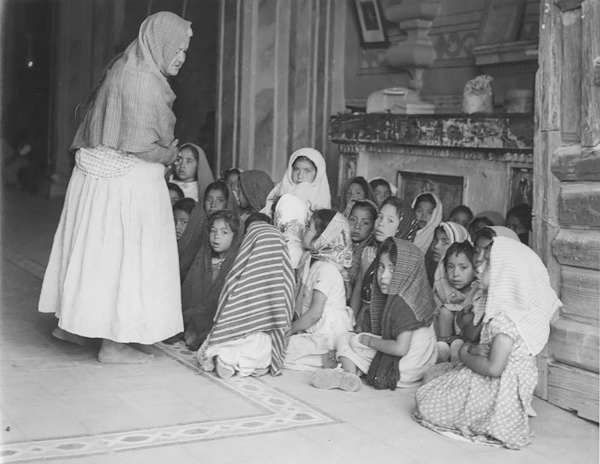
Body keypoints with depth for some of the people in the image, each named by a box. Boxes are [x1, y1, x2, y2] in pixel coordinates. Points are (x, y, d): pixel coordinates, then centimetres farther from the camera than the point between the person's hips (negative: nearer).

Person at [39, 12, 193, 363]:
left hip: (98, 173, 9)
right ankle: (114, 343, 8)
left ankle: (70, 321, 32)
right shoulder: (145, 83, -19)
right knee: (126, 255, 0)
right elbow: (141, 146, -22)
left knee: (94, 249, 19)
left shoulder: (121, 70, 10)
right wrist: (167, 155, -2)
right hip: (130, 181, -9)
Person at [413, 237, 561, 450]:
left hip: (500, 391, -10)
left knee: (427, 403, -3)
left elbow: (493, 368, -31)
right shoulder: (502, 308, 3)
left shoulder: (507, 318, -28)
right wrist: (473, 349, -12)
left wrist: (466, 356, -13)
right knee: (425, 393, 17)